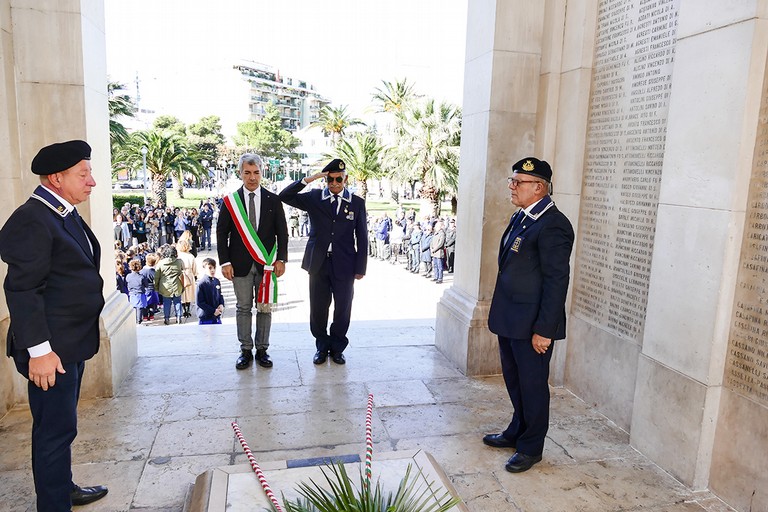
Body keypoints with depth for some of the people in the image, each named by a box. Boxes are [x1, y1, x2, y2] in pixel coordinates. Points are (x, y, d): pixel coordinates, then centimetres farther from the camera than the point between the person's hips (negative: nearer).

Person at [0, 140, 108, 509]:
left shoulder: (66, 214, 11)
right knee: (55, 430, 3)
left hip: (73, 343, 9)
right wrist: (39, 350, -22)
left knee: (60, 426, 22)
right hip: (51, 350, -9)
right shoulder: (31, 219, -18)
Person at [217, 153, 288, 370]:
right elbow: (221, 233, 3)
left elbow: (282, 232, 5)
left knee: (265, 308, 6)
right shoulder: (230, 201, 2)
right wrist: (225, 261, -4)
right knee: (243, 308, 8)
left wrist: (281, 259, -3)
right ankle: (245, 350, 18)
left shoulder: (273, 200, 3)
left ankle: (262, 349, 17)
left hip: (266, 264, 0)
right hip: (241, 264, 0)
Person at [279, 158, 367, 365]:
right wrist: (308, 179, -13)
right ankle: (322, 346, 27)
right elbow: (285, 197, -4)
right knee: (318, 308, 8)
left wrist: (360, 268, -1)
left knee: (343, 308, 7)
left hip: (344, 265, 0)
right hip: (318, 263, 1)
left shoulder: (357, 203, 3)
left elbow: (362, 237, 3)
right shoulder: (314, 198, 4)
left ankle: (337, 347, 26)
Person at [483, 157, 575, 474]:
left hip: (531, 324, -9)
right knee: (515, 381, 22)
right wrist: (500, 313, 16)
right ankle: (517, 433, 42)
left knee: (532, 385, 8)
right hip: (509, 319, 9)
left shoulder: (552, 225, -19)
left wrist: (544, 329, -20)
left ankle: (531, 447, 27)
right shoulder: (521, 216, 10)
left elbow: (557, 281, -21)